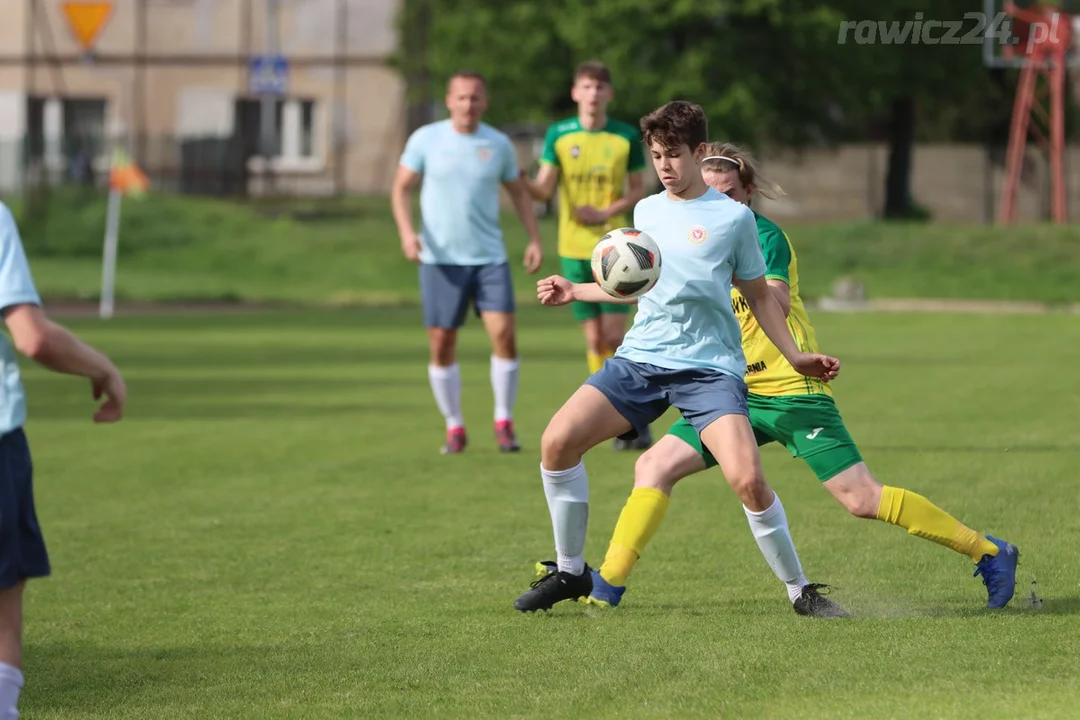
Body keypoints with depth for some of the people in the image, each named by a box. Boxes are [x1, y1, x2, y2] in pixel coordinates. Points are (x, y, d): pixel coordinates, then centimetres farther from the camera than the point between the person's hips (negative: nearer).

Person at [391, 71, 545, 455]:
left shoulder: (498, 145, 4)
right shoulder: (426, 139, -1)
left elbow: (518, 192, 15)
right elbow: (401, 188, 2)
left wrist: (534, 239, 5)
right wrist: (406, 232, -13)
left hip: (489, 256, 1)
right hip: (440, 260, -1)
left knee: (503, 333, -12)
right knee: (441, 344, 0)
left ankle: (504, 423, 1)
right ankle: (454, 427, 12)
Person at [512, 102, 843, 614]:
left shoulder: (733, 217, 1)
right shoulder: (646, 212, 14)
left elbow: (758, 296, 11)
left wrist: (795, 356, 6)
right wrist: (574, 292, 22)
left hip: (709, 366, -4)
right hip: (641, 358, 5)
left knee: (748, 480, -23)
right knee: (557, 440, -12)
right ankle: (570, 572, 5)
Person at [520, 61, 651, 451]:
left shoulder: (627, 137, -1)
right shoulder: (558, 135, 1)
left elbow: (638, 190, 5)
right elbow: (543, 190, -2)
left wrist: (607, 212, -13)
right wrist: (521, 180, -24)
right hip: (574, 250, 2)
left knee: (615, 335, -8)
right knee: (595, 338, 3)